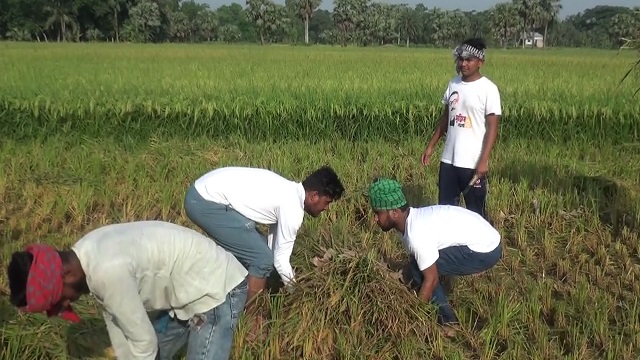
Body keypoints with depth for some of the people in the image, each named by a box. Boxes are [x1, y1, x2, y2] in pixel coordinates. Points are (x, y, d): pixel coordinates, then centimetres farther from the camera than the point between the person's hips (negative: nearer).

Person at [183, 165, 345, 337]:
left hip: (204, 192, 10)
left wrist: (290, 282, 25)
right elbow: (280, 259, -5)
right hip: (206, 202, -10)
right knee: (262, 259, -6)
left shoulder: (289, 192, 15)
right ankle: (250, 320, 9)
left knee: (254, 251, 19)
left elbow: (275, 247, 23)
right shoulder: (293, 209, -13)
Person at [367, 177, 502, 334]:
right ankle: (442, 313, 20)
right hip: (482, 238, 10)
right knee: (422, 265, 10)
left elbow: (431, 279, -19)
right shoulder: (409, 221, 3)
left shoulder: (417, 234, -26)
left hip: (485, 250, -10)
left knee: (418, 268, -10)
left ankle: (446, 322, 1)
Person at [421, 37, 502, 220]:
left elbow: (492, 127, -12)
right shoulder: (453, 84, 7)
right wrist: (431, 146, 13)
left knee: (476, 211, 5)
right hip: (448, 159, 6)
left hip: (473, 162, -6)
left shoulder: (488, 89, -10)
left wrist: (484, 160, -19)